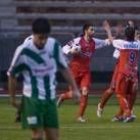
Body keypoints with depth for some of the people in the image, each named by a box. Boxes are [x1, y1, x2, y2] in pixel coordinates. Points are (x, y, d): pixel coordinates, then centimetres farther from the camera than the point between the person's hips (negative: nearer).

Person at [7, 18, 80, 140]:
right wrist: (12, 98, 6)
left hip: (50, 98, 4)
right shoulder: (24, 51, -16)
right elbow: (12, 75, -1)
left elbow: (64, 68, 10)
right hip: (33, 99, -4)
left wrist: (74, 88, 4)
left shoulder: (54, 45, -5)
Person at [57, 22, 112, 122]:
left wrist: (108, 31, 3)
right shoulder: (78, 41, -12)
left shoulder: (95, 42, 3)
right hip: (75, 70, -4)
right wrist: (71, 51, -26)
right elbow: (65, 48, -7)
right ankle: (62, 97, 39)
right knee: (73, 94, 2)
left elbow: (108, 42, 15)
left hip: (86, 71, 4)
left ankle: (80, 116, 0)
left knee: (85, 92, -11)